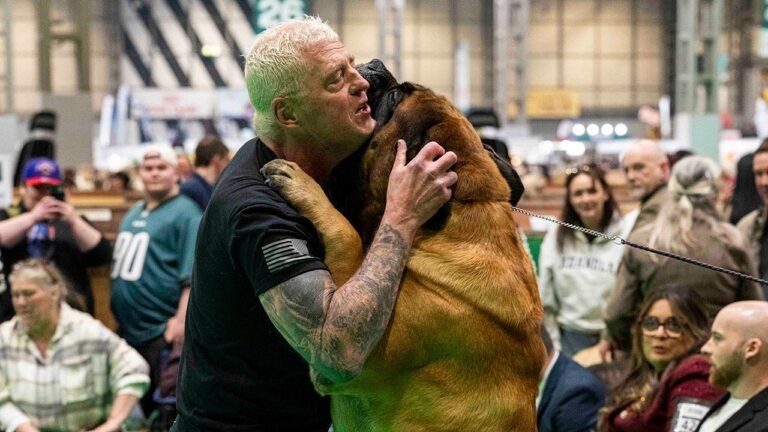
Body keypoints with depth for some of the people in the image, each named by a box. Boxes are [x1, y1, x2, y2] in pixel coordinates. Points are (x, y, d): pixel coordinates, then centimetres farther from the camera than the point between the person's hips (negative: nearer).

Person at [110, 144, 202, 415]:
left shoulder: (185, 212, -8)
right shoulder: (133, 213, 16)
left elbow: (193, 275, -16)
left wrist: (182, 319, -24)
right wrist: (120, 318, 21)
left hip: (163, 331, -8)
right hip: (127, 330, 8)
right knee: (143, 402, 15)